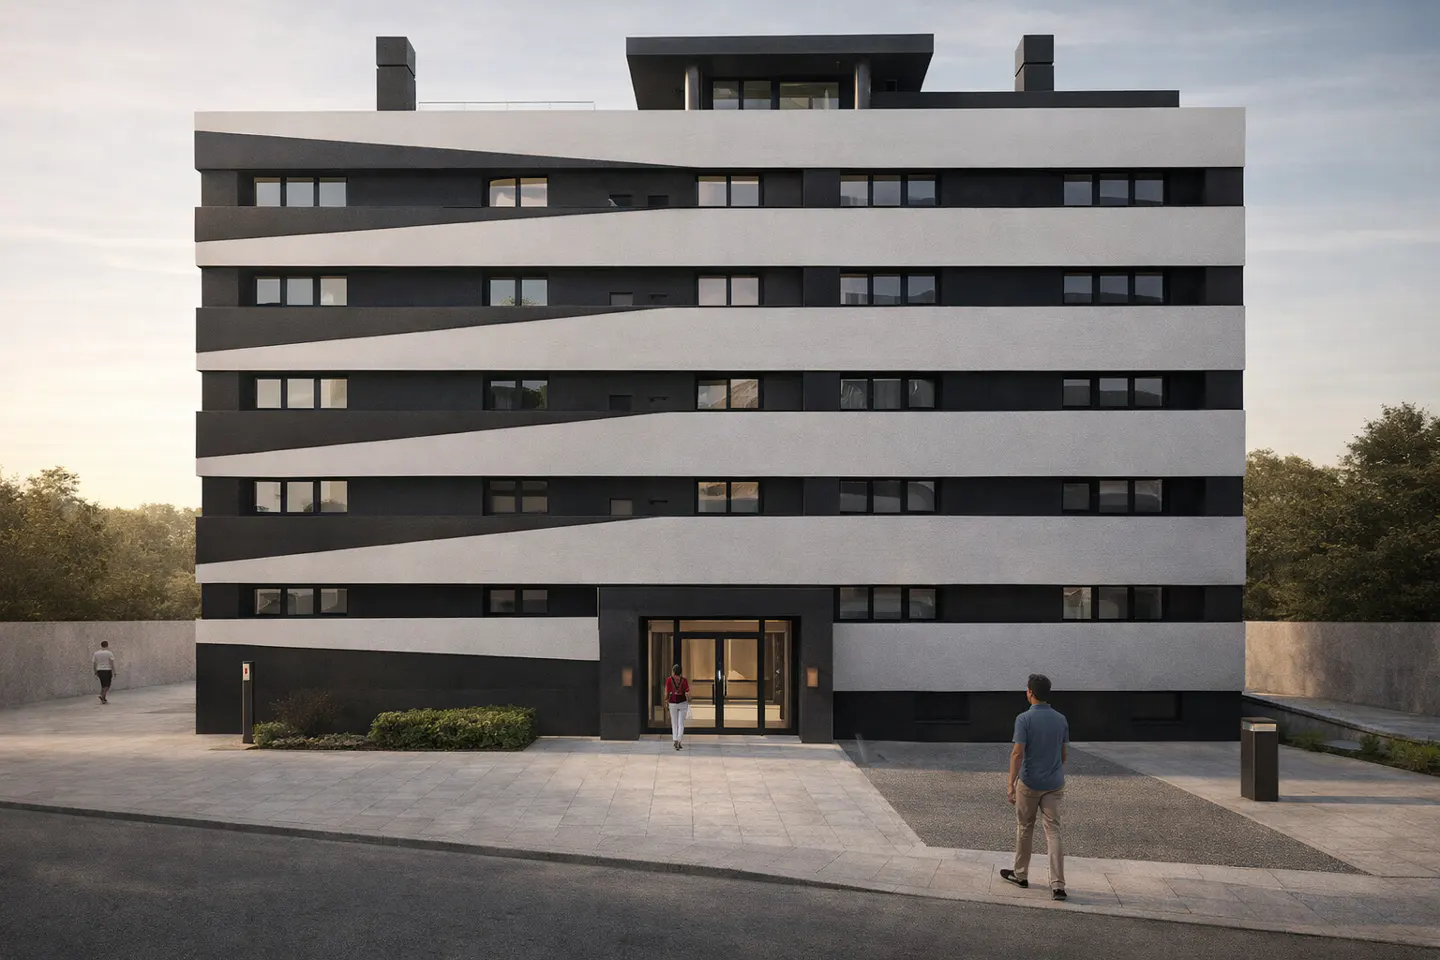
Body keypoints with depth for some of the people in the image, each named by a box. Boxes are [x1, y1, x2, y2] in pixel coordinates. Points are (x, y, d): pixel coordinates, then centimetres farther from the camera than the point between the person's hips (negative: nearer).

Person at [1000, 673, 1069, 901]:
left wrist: (1011, 784, -17)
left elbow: (1018, 753, -19)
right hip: (1054, 784, 4)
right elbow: (1063, 754, 11)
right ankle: (1058, 884, -10)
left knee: (1024, 829, 14)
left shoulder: (1024, 719, -14)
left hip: (1029, 783, -3)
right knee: (1053, 832, 0)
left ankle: (1021, 875, 27)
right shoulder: (1061, 719, 3)